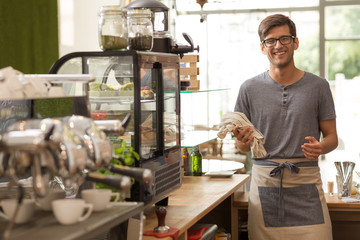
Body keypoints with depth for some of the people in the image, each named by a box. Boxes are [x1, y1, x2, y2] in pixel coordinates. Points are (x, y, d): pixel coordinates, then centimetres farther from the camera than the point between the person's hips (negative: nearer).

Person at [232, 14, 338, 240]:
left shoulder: (318, 86, 4)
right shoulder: (250, 89, 6)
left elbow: (332, 136, 8)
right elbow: (244, 146, 11)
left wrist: (320, 148, -14)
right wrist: (243, 141, -12)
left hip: (306, 181, 0)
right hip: (264, 179, 1)